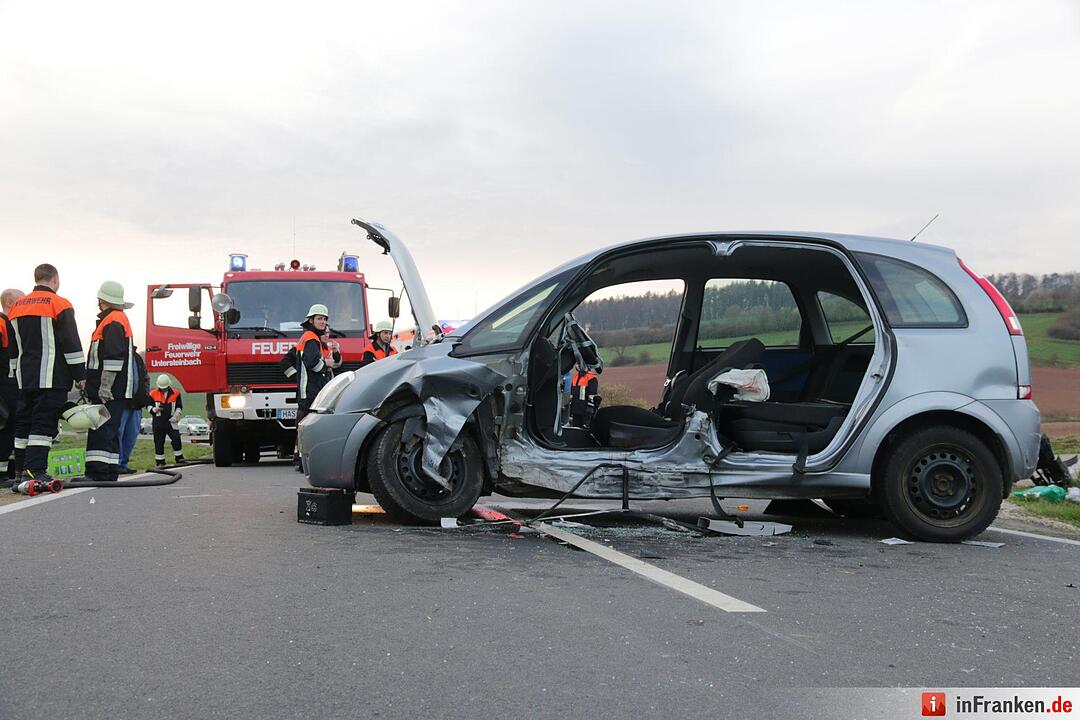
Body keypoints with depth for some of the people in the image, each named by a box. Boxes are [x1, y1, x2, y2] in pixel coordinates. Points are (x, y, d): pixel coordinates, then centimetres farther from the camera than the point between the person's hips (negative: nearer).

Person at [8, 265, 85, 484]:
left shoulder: (17, 306, 14)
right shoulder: (59, 305, -7)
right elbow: (71, 343, -10)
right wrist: (80, 374, -5)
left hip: (25, 377, 7)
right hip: (51, 378, -7)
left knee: (24, 421, 11)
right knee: (44, 422, -8)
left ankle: (20, 471, 13)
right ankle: (35, 470, -15)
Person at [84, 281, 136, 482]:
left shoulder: (112, 322, -12)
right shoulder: (121, 319, 22)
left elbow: (114, 357, -21)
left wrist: (105, 386, -21)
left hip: (110, 391, -10)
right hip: (116, 391, 10)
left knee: (101, 431, -13)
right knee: (109, 431, 13)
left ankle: (98, 472, -18)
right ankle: (110, 472, 17)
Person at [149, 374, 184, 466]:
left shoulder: (175, 393, 4)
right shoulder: (153, 394, 2)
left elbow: (179, 407, 9)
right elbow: (148, 405, 9)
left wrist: (175, 416, -5)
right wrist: (154, 409, -12)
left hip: (171, 421, 0)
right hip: (158, 422, 0)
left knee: (176, 439, -8)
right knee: (159, 441, 3)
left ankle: (179, 457, 4)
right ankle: (159, 461, 11)